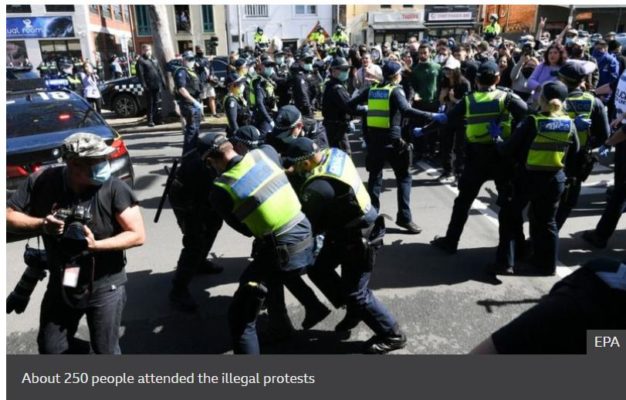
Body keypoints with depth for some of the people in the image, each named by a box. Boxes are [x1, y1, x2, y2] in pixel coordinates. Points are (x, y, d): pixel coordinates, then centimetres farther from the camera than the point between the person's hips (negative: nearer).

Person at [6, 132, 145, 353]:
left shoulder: (114, 188, -21)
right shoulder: (42, 181, -12)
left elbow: (137, 235, -18)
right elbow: (8, 215, -4)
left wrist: (96, 245, -30)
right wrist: (41, 224, -22)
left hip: (104, 287, -3)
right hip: (60, 285, 4)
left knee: (106, 351, 12)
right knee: (50, 349, 20)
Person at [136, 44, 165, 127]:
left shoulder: (154, 59, 17)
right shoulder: (141, 60, -4)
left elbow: (159, 71, 19)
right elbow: (140, 74, -11)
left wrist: (162, 81, 11)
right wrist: (144, 85, -18)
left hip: (157, 85, 6)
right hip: (149, 86, -6)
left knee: (156, 103, 12)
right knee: (150, 104, -1)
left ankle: (156, 118, 20)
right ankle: (150, 120, 5)